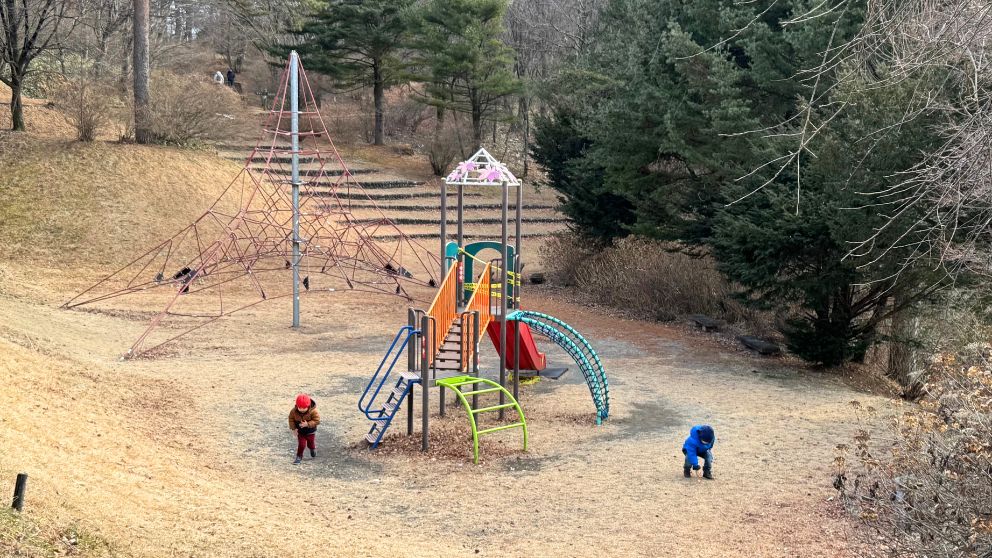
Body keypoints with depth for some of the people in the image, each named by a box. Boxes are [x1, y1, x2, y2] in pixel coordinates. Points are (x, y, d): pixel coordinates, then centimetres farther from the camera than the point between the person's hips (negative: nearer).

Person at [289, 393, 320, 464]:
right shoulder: (294, 411, -20)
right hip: (300, 432, 1)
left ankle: (313, 449, 53)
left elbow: (317, 420, -25)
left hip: (310, 432, -1)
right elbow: (291, 419, -5)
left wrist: (308, 424, -35)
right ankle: (299, 457, 14)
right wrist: (293, 428, -13)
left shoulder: (313, 411, -28)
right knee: (301, 444, -5)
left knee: (311, 444, 19)